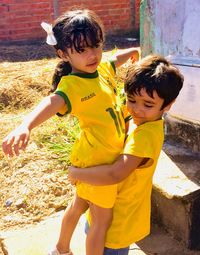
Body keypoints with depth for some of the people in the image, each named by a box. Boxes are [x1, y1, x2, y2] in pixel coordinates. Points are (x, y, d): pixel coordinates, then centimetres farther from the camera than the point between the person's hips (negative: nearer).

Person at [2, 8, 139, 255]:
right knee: (102, 218, 9)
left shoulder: (103, 69, -3)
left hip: (110, 155, 8)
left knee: (78, 206, 26)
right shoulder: (72, 85, -27)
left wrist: (132, 51, 42)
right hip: (95, 160, -8)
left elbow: (117, 58, 20)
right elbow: (51, 103, -47)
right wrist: (25, 126, -67)